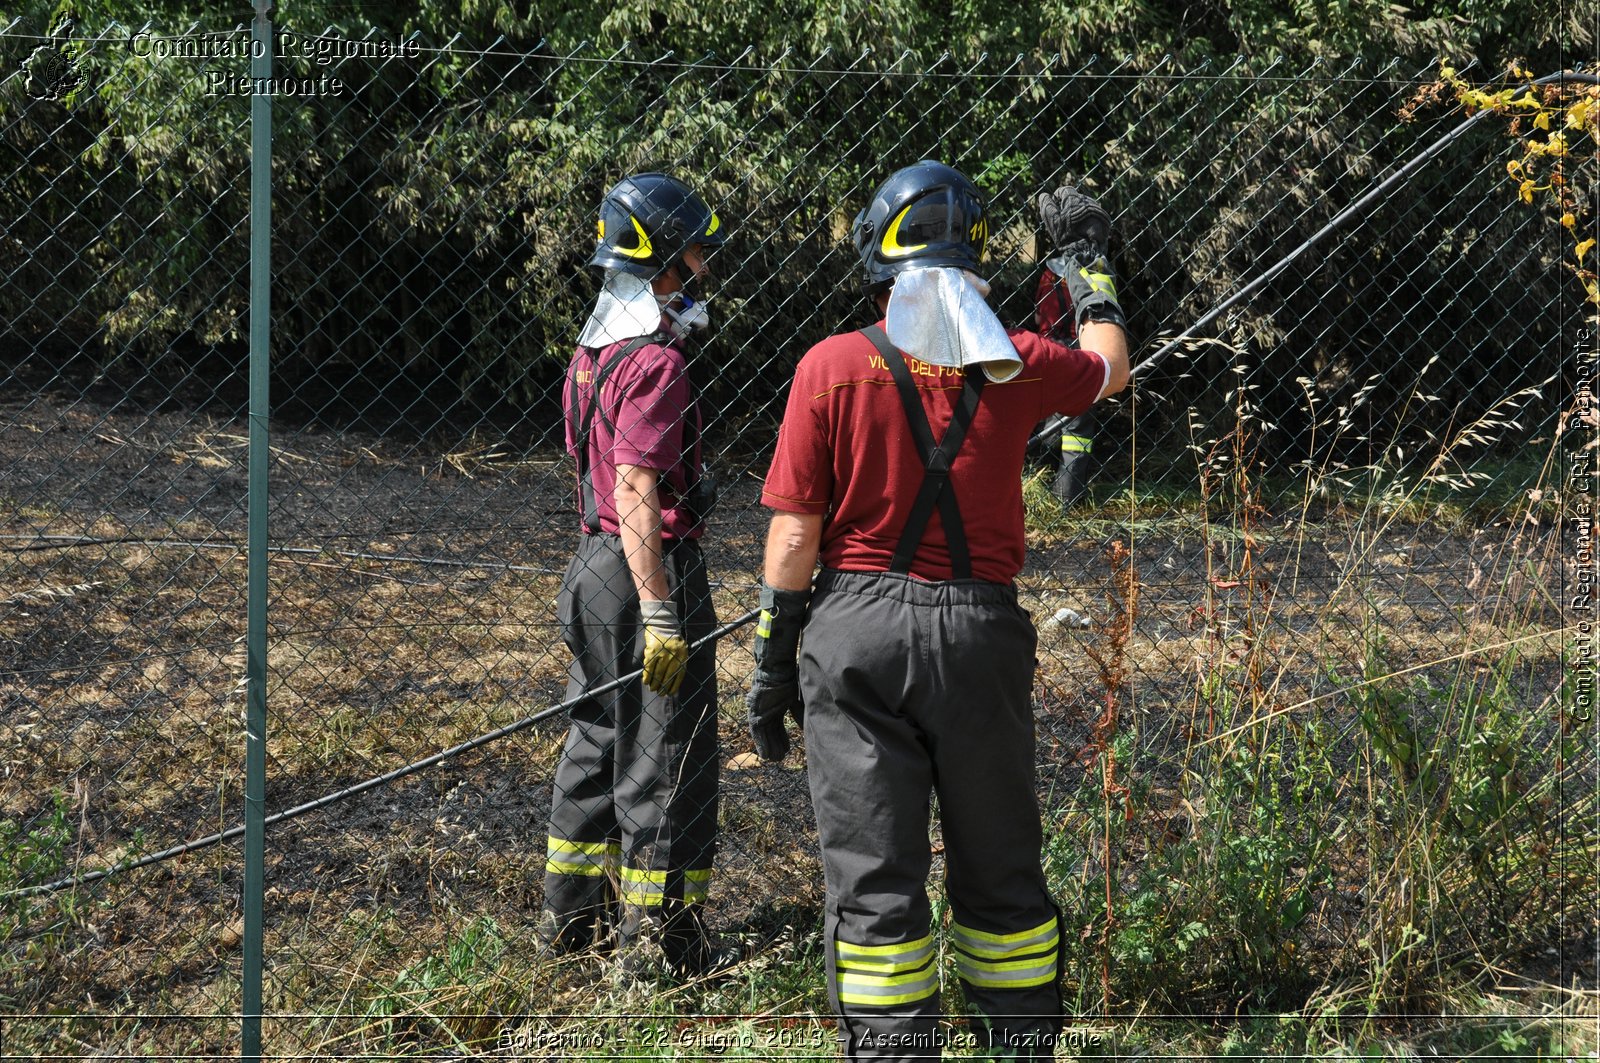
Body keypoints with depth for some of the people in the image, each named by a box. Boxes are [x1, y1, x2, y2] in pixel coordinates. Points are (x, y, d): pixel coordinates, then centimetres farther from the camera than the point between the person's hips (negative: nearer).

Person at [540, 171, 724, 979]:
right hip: (649, 572, -10)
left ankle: (573, 914, 28)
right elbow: (637, 495, -23)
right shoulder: (655, 363, -18)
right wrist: (659, 614, -25)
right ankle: (659, 942, 4)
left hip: (593, 569, 10)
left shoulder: (592, 353, 12)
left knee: (599, 742, 19)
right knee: (666, 760, -2)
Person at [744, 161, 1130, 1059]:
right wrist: (1089, 261, 39)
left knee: (874, 879, 3)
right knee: (1000, 874, 14)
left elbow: (795, 531, -6)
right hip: (981, 635, 2)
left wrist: (772, 662, 3)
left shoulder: (833, 365, -6)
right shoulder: (1015, 365, 0)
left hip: (857, 631, -2)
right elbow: (1110, 367, 23)